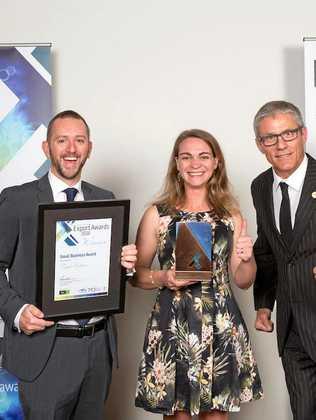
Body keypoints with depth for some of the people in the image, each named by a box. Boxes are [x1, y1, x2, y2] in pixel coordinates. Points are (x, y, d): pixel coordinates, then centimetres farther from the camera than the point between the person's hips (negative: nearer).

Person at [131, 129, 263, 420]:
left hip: (221, 326, 2)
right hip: (173, 324, -1)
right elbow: (137, 274, 4)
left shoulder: (230, 215, 5)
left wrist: (248, 258, -10)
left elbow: (244, 280, 9)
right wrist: (163, 278, -14)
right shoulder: (157, 214, 0)